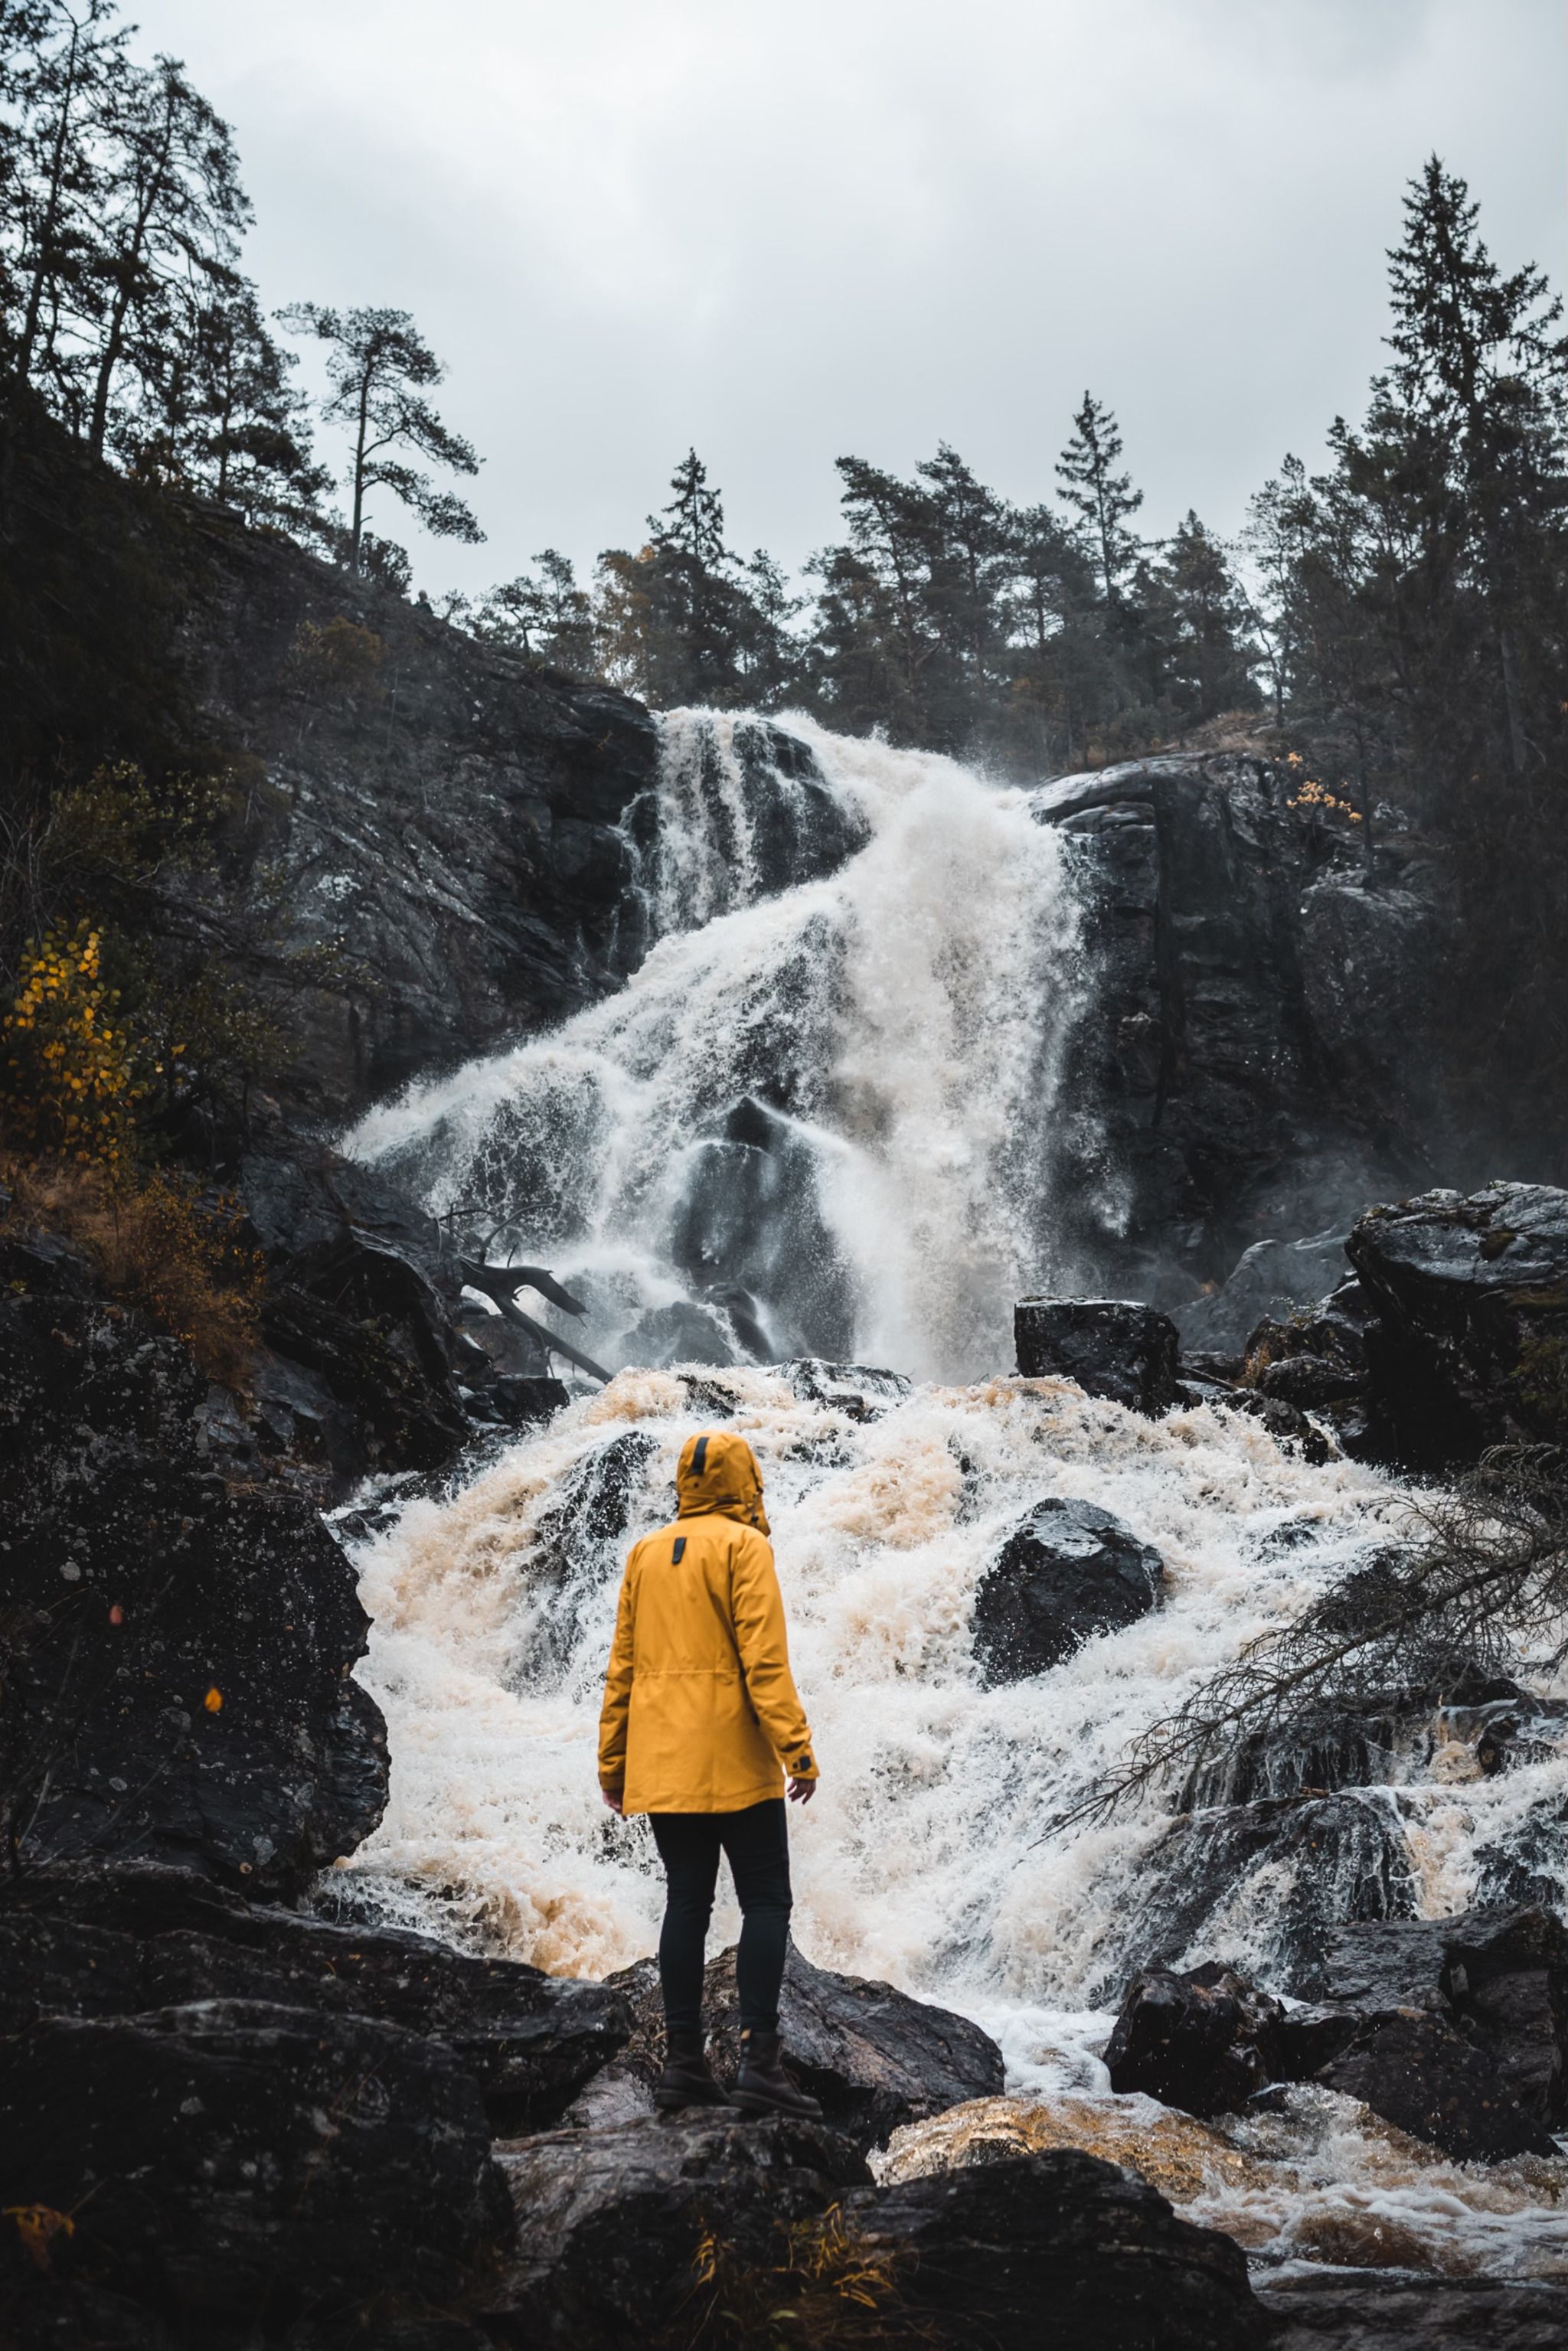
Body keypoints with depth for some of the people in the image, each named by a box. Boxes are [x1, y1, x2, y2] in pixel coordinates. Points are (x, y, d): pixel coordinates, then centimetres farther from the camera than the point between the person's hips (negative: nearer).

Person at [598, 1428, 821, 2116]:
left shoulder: (645, 1554, 12)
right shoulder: (744, 1546, -6)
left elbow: (622, 1665, 14)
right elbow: (764, 1656, -15)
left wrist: (612, 1763, 18)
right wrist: (797, 1749, -14)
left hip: (660, 1767, 6)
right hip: (732, 1763, -6)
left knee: (686, 1903, 10)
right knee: (766, 1903, -1)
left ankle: (683, 2060, 9)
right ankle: (759, 2058, -9)